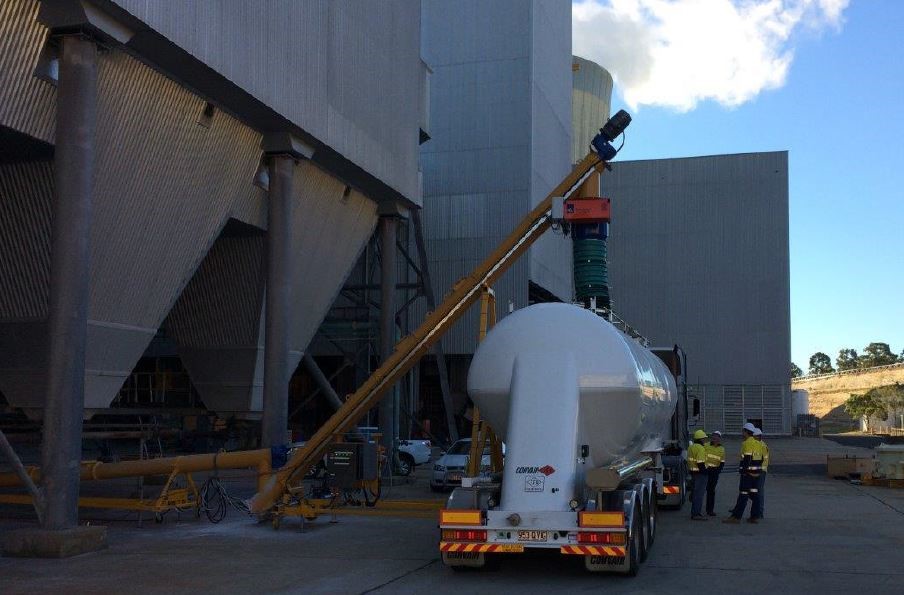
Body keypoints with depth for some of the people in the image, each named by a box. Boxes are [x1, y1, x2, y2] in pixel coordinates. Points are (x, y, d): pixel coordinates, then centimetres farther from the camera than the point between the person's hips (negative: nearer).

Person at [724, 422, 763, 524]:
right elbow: (761, 459, 18)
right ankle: (754, 517, 11)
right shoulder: (757, 444, 14)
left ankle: (736, 517, -7)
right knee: (754, 494, 10)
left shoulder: (747, 443, -13)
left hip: (747, 474, -9)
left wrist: (744, 471, -19)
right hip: (756, 473, 9)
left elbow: (746, 459, -20)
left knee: (743, 496, -8)